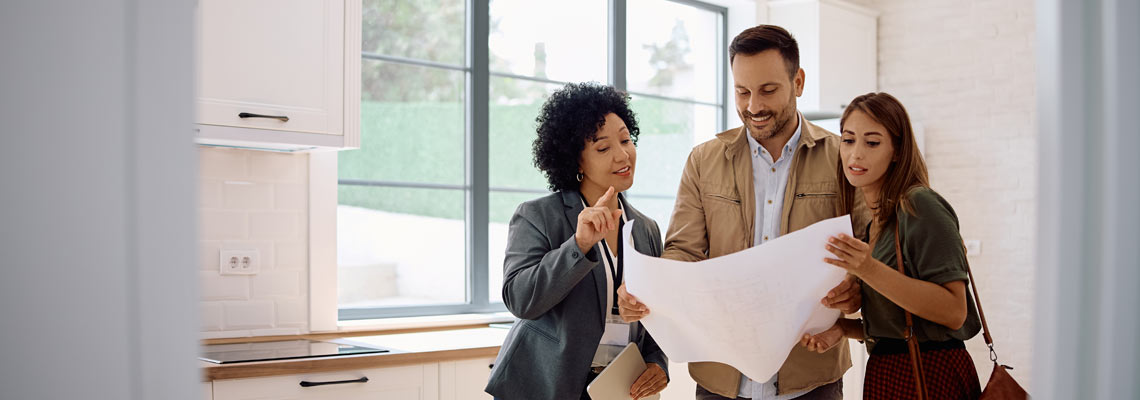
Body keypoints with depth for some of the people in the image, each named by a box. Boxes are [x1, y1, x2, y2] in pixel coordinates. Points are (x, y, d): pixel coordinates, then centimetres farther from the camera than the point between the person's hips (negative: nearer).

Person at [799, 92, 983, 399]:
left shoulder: (920, 206, -14)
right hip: (884, 374, 7)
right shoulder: (868, 222, 9)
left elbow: (954, 311, -21)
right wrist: (842, 328, -4)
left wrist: (870, 270, -28)